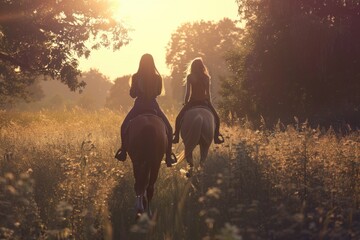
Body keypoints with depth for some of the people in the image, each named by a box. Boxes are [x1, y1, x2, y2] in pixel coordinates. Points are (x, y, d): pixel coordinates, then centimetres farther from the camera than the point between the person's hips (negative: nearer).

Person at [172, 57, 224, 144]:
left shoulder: (189, 77, -4)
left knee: (179, 118, 11)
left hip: (192, 102, -1)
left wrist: (186, 103, 7)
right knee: (216, 118, 18)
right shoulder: (206, 77, 0)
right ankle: (216, 136, 13)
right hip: (204, 102, 1)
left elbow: (188, 92, -4)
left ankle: (176, 136, 3)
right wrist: (209, 103, 13)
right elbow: (208, 93, 1)